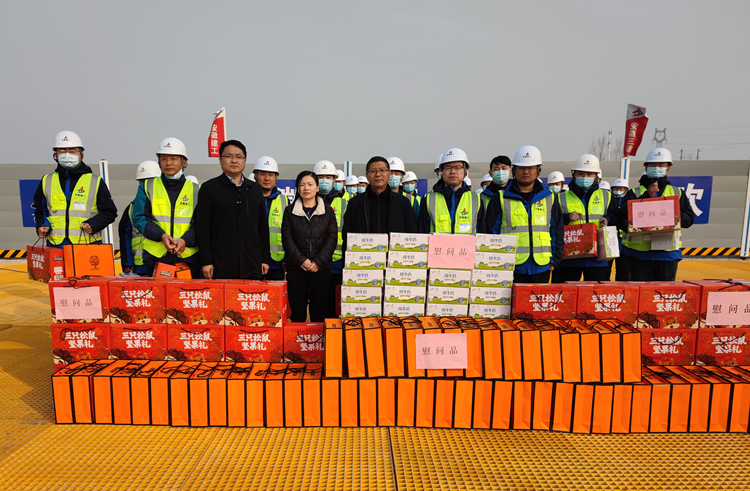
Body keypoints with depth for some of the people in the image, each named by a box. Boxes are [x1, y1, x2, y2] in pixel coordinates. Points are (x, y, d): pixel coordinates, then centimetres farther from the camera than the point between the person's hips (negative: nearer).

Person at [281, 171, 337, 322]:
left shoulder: (328, 211, 9)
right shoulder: (290, 211, 9)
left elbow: (332, 239, 1)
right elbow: (287, 239, 2)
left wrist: (318, 262, -9)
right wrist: (301, 260, -11)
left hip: (321, 269, 0)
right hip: (296, 269, 0)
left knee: (320, 313, 1)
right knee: (297, 312, 2)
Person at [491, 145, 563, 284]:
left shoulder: (549, 198, 12)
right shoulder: (501, 198, 3)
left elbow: (557, 231, 14)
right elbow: (491, 232, 3)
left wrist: (554, 260, 5)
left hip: (540, 268, 3)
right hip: (510, 268, -2)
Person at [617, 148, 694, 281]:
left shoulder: (677, 193, 16)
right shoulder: (635, 193, 8)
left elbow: (689, 218, 6)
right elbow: (624, 214, -11)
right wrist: (647, 195, -15)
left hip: (668, 254, 2)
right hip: (639, 253, -2)